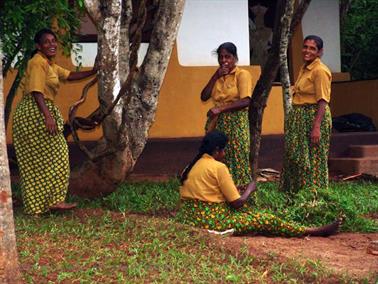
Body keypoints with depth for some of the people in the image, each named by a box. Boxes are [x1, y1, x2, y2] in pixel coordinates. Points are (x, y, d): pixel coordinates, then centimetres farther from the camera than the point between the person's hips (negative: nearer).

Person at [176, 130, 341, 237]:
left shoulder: (191, 167, 11)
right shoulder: (218, 167, -12)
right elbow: (237, 203, -10)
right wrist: (250, 189, 9)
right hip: (212, 222, -8)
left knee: (246, 210, 23)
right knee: (267, 221, 1)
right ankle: (314, 232, 11)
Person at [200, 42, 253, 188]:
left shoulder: (242, 74, -5)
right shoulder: (217, 76, 14)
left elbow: (246, 101, -17)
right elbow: (204, 97, 4)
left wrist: (220, 108, -21)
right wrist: (216, 76, -3)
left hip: (236, 123, -6)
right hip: (217, 123, 6)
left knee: (236, 160, -5)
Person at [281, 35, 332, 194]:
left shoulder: (320, 71, -14)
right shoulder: (304, 68, 14)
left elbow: (322, 101, -19)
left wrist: (316, 127, -25)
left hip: (314, 116, -9)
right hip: (300, 117, 9)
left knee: (312, 158, -4)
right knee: (296, 156, 12)